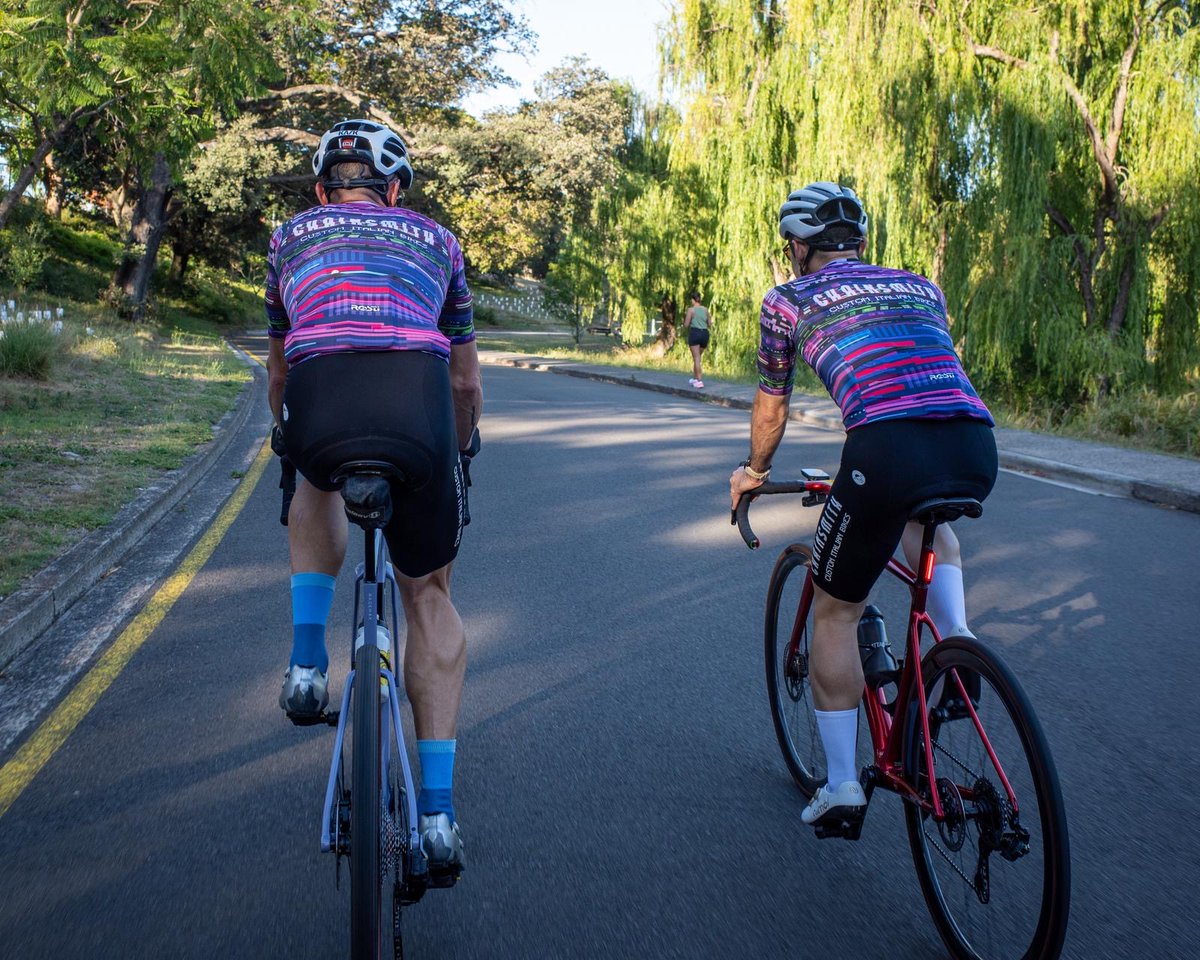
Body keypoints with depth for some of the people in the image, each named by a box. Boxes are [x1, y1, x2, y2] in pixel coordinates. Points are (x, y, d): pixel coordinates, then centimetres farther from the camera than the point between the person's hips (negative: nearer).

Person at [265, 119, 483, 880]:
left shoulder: (292, 237, 30)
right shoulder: (435, 239, 30)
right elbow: (467, 383, 33)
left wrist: (292, 440, 57)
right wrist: (455, 452, 51)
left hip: (318, 404, 1)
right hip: (417, 407, 0)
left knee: (318, 489, 39)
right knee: (429, 595, 19)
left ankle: (309, 658, 24)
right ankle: (438, 811, 15)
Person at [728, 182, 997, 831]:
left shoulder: (789, 300, 19)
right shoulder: (922, 288, 30)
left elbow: (770, 410, 28)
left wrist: (754, 473, 47)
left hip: (887, 448, -4)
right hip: (977, 450, 4)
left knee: (835, 614, 17)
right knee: (924, 515, 40)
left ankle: (841, 784, 21)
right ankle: (956, 638, 20)